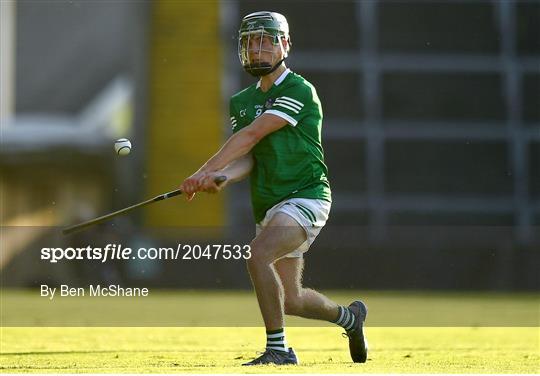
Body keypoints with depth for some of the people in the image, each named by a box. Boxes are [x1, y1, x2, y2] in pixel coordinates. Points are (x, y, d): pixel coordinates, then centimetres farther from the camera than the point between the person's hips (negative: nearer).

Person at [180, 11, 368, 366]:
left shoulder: (299, 91, -11)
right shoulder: (243, 101, 13)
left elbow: (251, 135, -22)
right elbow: (246, 160, 0)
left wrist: (203, 172, -30)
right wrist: (220, 178, -24)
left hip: (305, 197, -8)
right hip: (269, 205, 8)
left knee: (258, 256, -31)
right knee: (290, 300, 14)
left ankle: (278, 348, -23)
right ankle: (349, 316, 42)